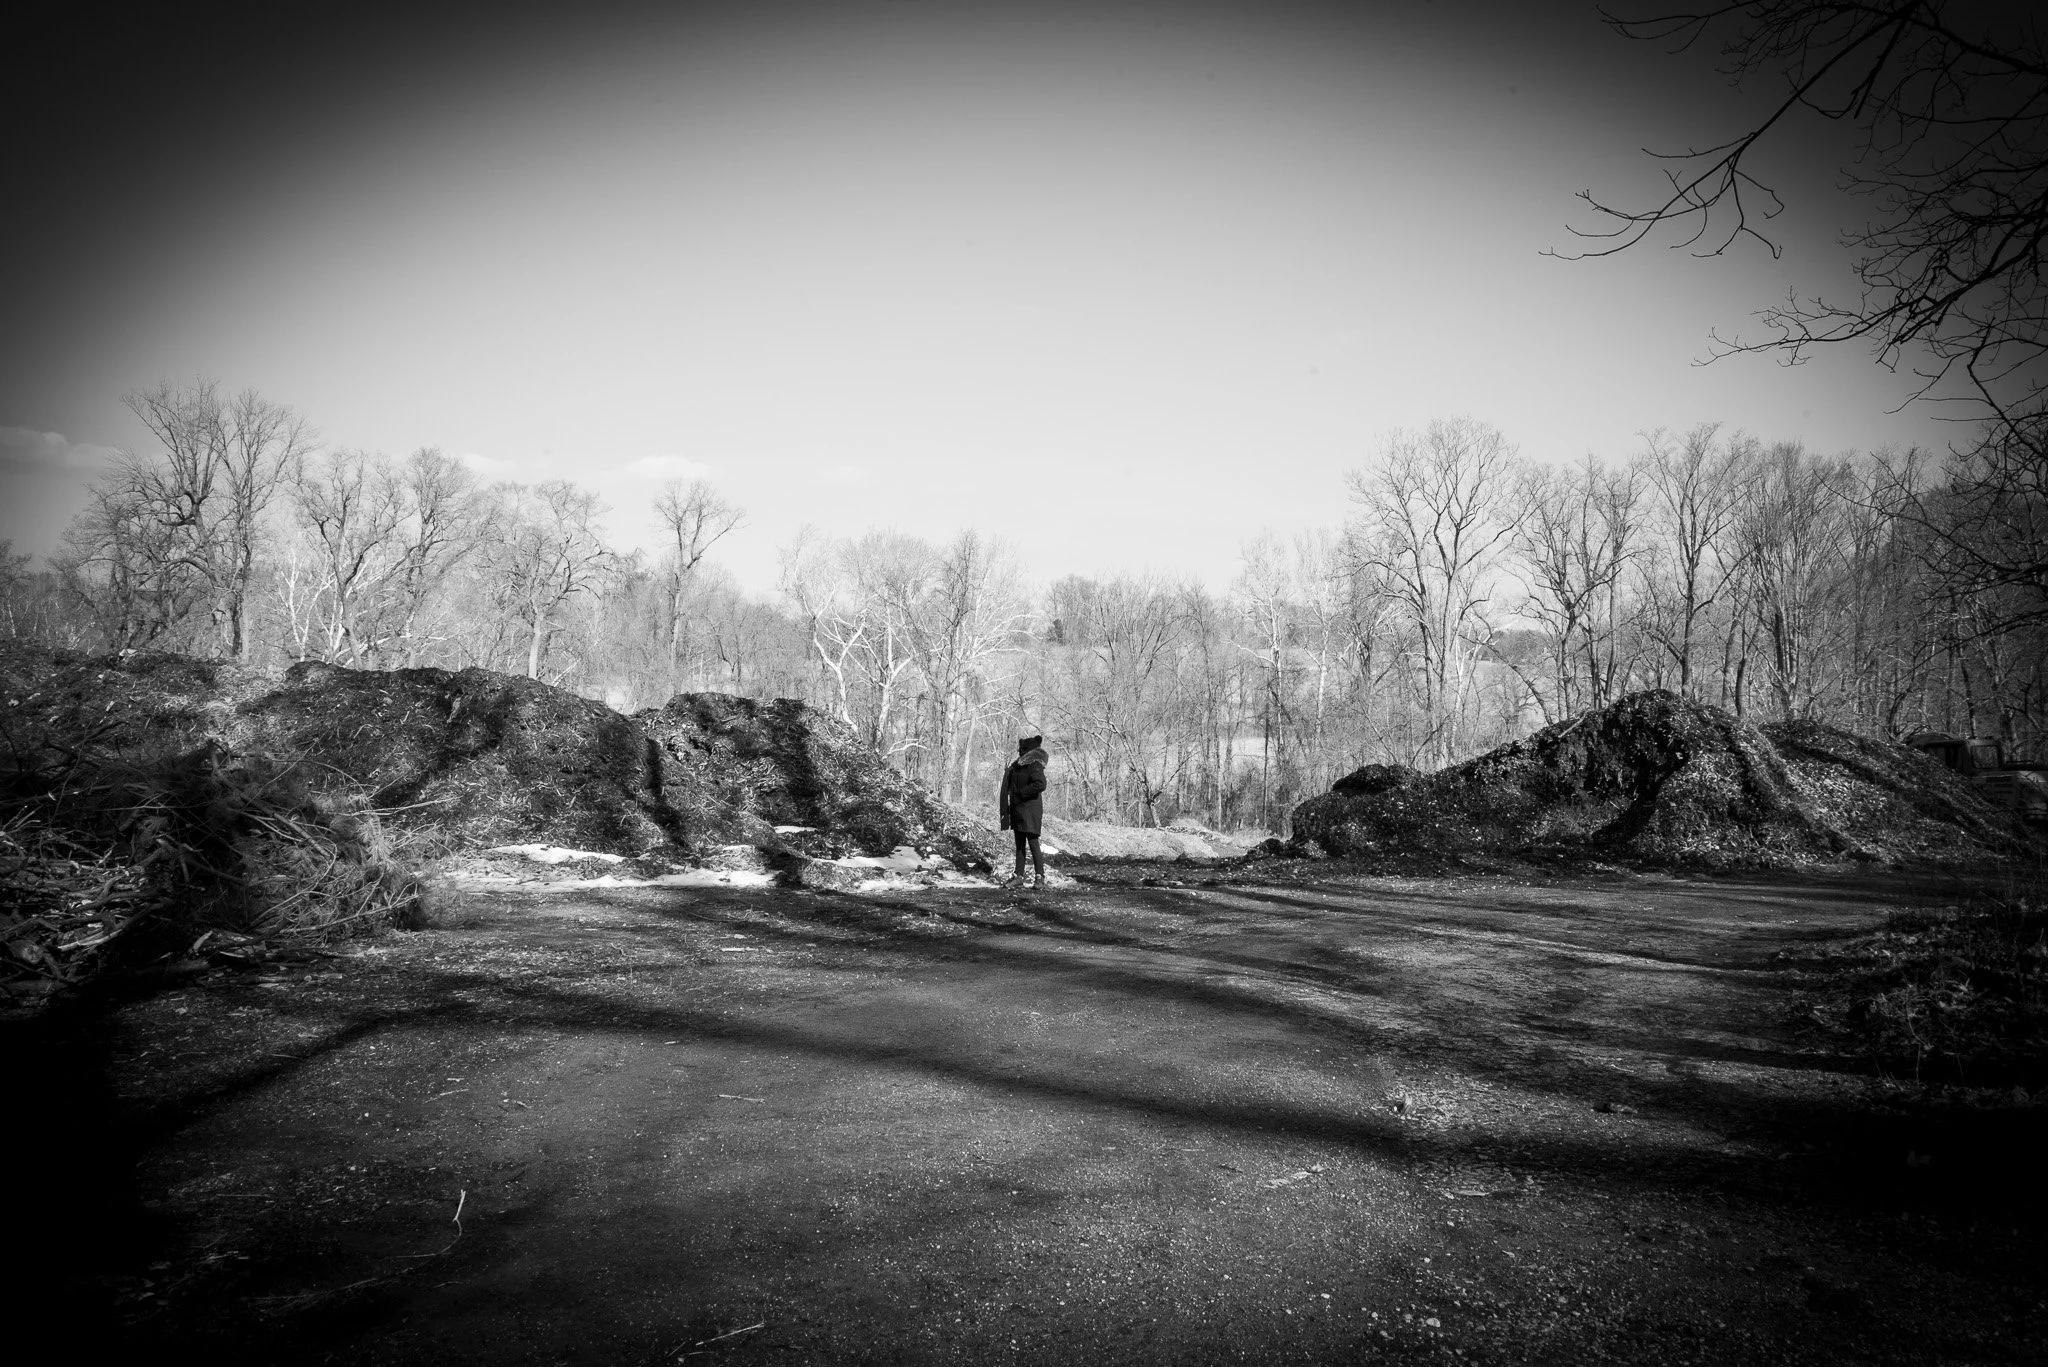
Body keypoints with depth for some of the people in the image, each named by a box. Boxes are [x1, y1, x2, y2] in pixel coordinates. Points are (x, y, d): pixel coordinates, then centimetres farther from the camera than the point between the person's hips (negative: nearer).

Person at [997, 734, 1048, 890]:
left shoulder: (1034, 765, -14)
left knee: (1033, 842, -8)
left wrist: (1021, 793, -19)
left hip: (1030, 809, -9)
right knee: (1019, 844, 11)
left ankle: (1040, 877, -4)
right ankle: (1019, 875, 17)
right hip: (1018, 808, 9)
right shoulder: (1019, 765, 12)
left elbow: (1040, 785, -27)